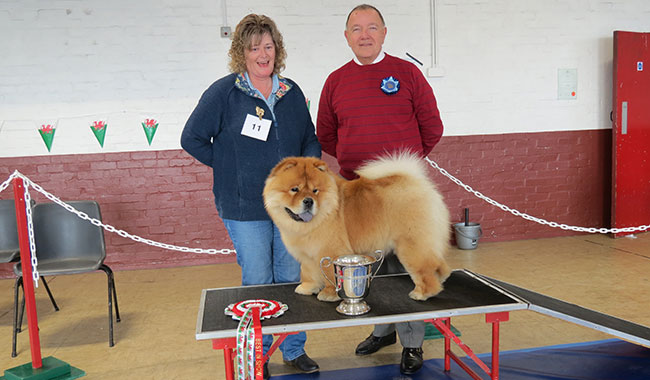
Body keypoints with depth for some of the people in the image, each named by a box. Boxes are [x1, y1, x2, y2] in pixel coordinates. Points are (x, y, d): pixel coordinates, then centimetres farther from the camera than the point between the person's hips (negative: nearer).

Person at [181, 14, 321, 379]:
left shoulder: (291, 92, 8)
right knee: (258, 282, 5)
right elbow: (192, 138, -1)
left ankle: (294, 349, 31)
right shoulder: (223, 92, -5)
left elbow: (311, 140, 15)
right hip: (245, 207, -4)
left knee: (291, 278, 13)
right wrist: (231, 167, -3)